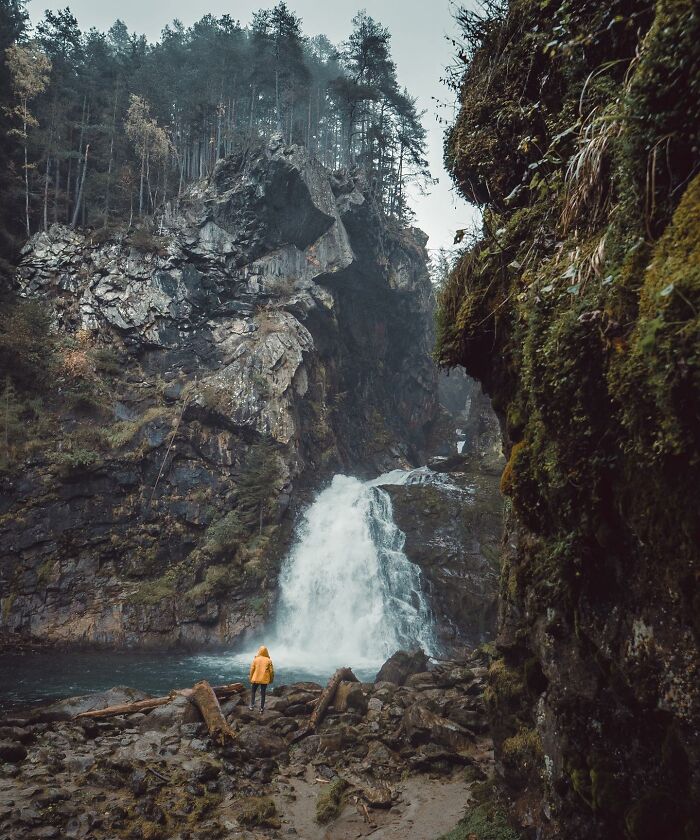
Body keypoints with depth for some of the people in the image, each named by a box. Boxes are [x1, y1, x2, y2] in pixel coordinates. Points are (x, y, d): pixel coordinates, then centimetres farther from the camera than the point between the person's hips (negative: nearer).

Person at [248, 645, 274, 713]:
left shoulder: (255, 659, -6)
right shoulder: (269, 660, -6)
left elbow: (252, 670, -4)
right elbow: (271, 671, -4)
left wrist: (251, 679, 8)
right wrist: (271, 679, 10)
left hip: (255, 679, 0)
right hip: (265, 680, 0)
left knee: (253, 692, 20)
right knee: (263, 694, 10)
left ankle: (252, 706, 16)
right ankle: (261, 709, 12)